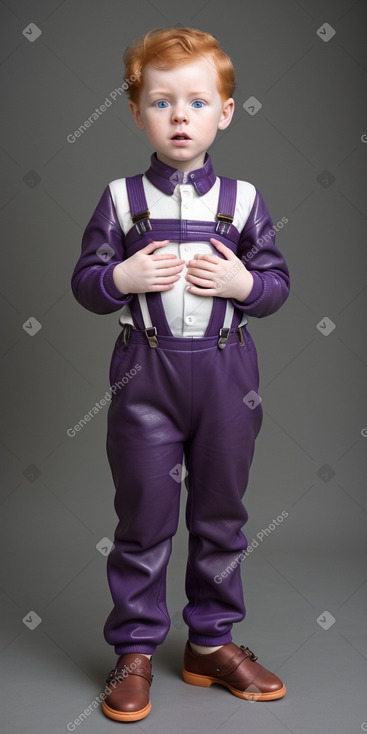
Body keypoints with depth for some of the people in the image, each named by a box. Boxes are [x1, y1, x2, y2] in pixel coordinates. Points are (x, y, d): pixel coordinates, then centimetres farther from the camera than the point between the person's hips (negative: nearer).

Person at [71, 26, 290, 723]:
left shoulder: (242, 199, 2)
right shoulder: (122, 199, 0)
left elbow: (277, 283, 4)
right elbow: (84, 281, 1)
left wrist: (243, 282, -15)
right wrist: (124, 278, -18)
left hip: (226, 376, 2)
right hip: (145, 376, -1)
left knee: (221, 515, 13)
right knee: (144, 517, 7)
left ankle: (211, 642, 31)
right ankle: (134, 651, 23)